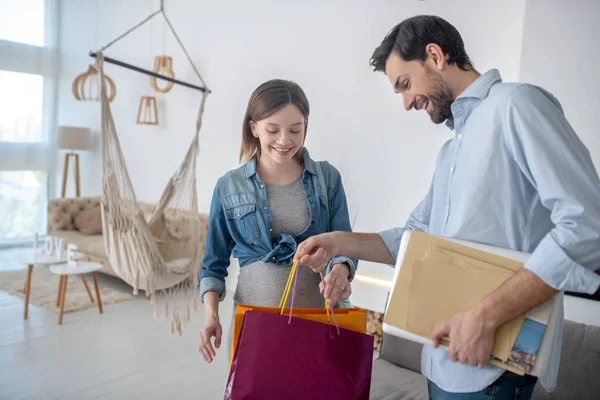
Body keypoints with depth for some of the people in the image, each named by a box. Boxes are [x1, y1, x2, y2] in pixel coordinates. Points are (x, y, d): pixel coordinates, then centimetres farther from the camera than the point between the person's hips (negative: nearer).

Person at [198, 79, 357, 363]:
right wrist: (211, 315, -9)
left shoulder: (327, 178, 0)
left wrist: (340, 271, -23)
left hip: (318, 315, 1)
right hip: (254, 316, 0)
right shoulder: (228, 187, 0)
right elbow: (214, 264, 5)